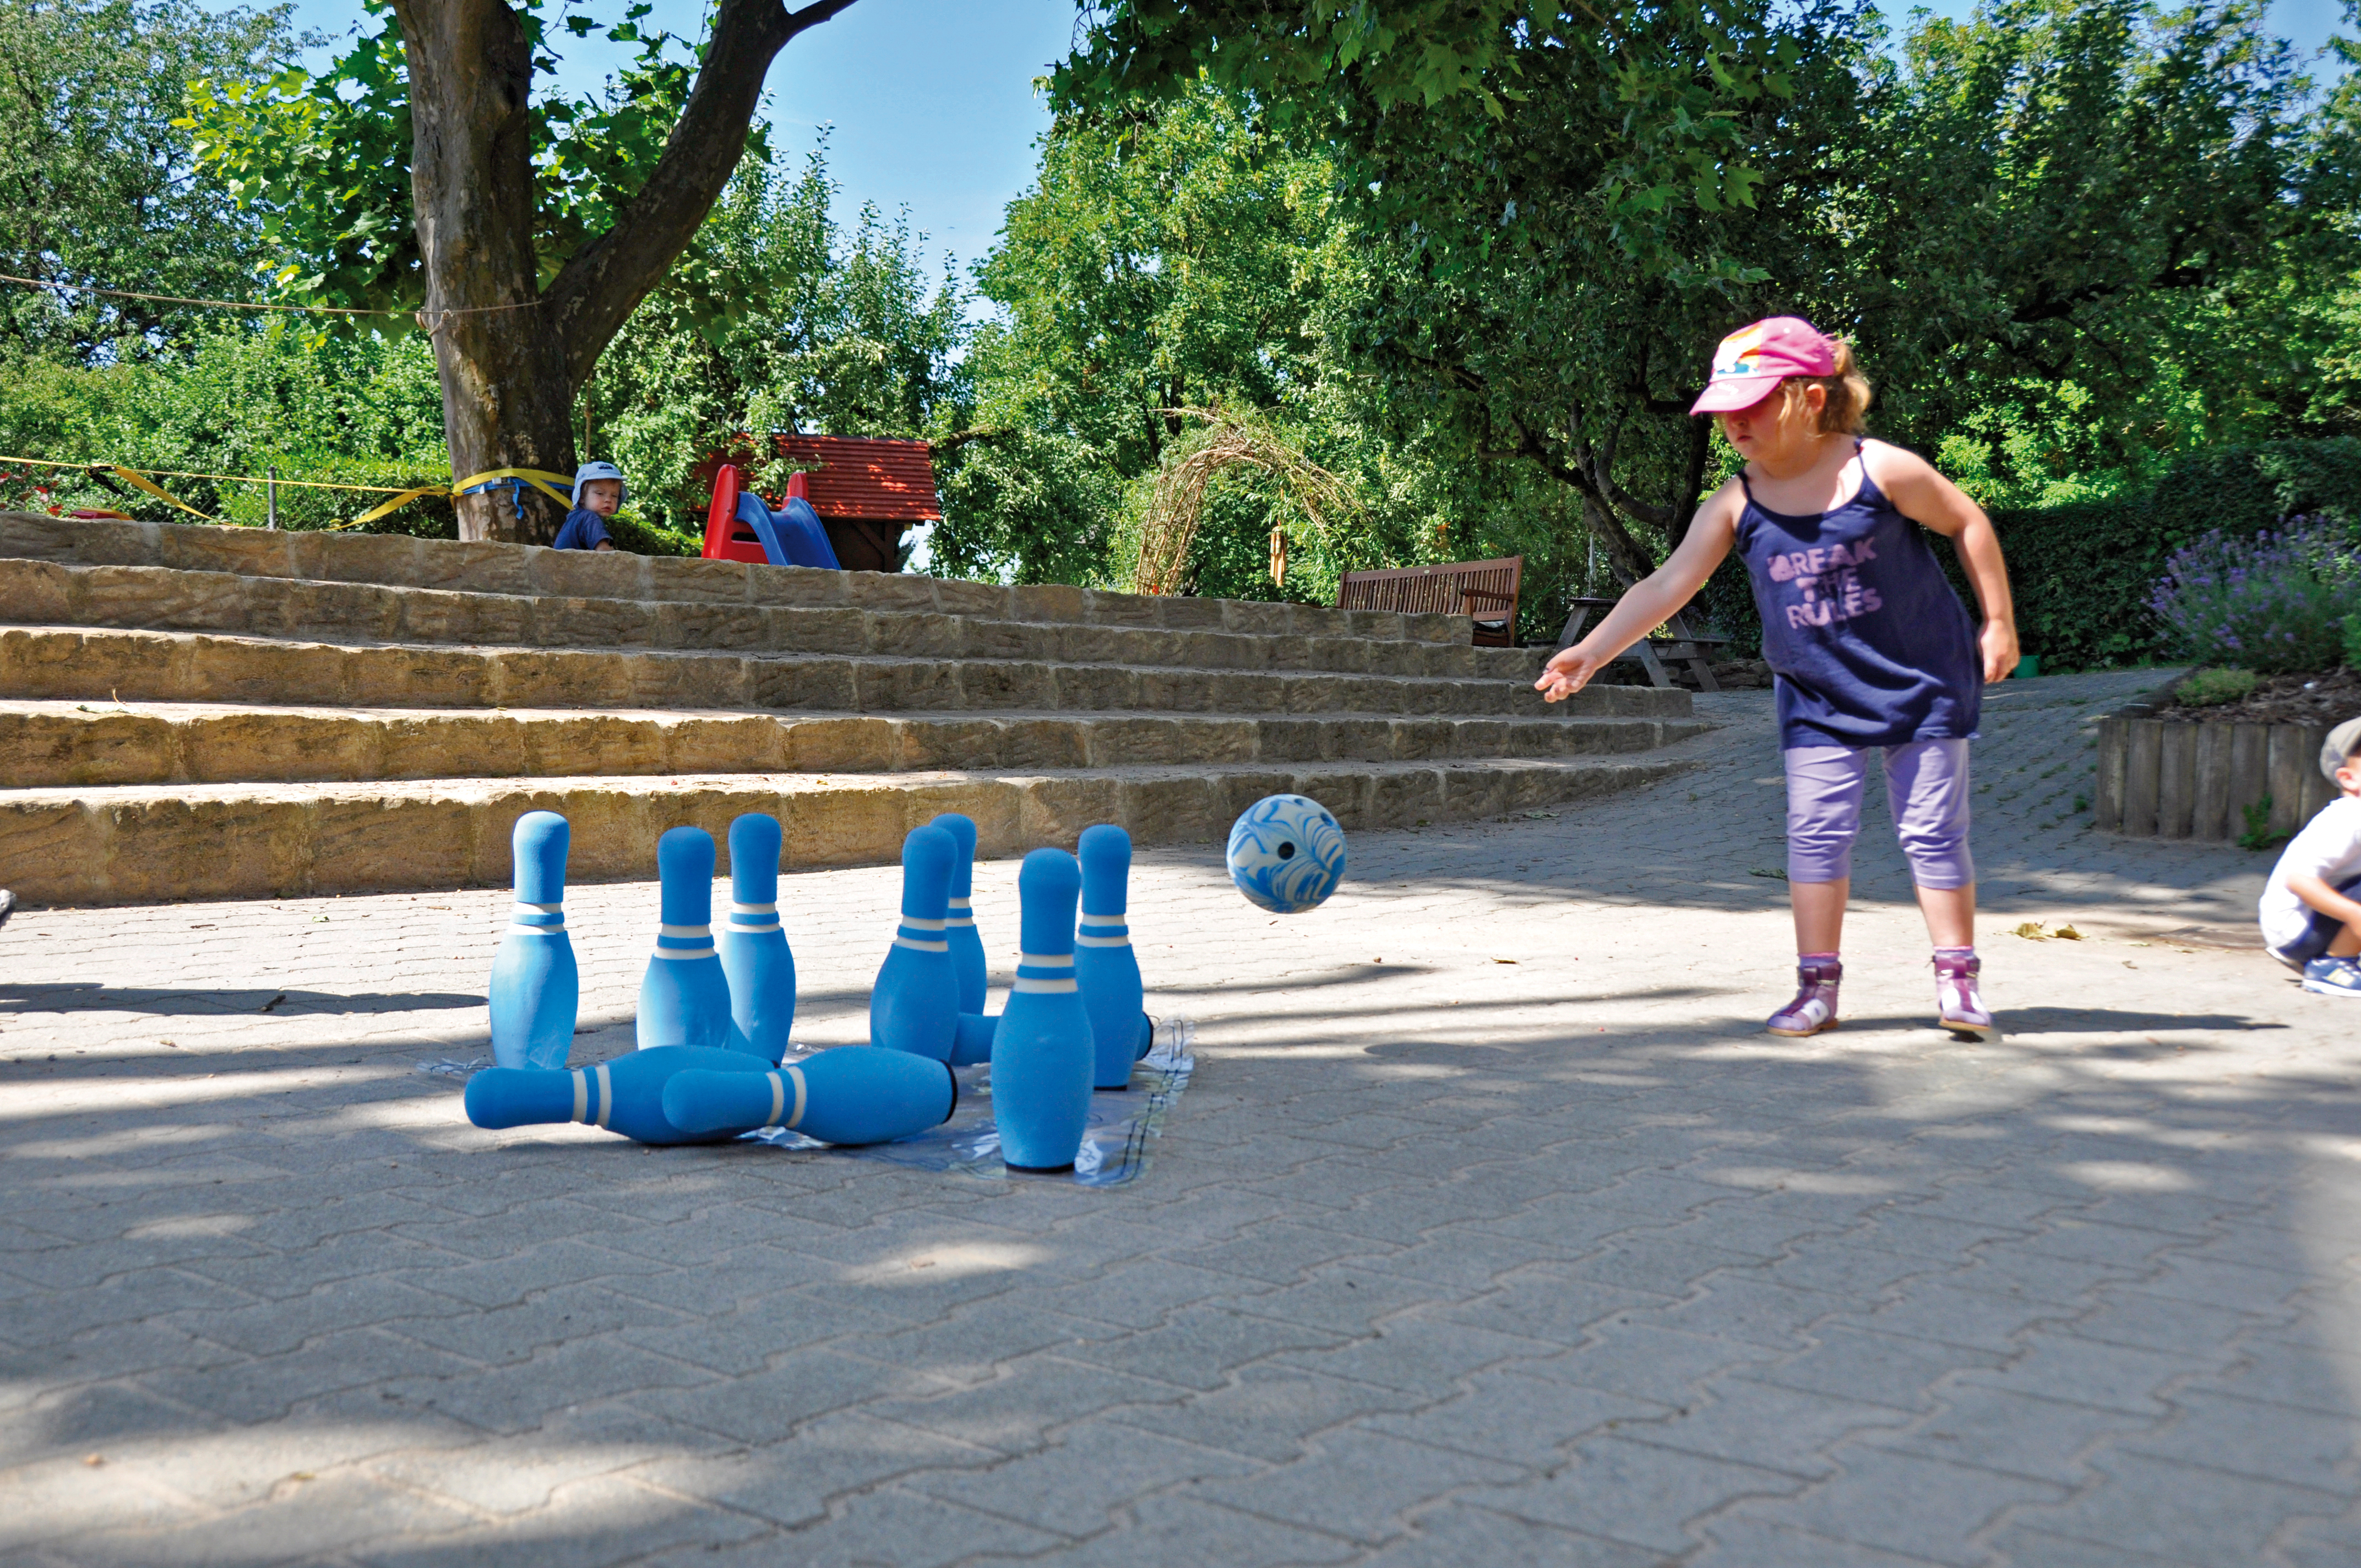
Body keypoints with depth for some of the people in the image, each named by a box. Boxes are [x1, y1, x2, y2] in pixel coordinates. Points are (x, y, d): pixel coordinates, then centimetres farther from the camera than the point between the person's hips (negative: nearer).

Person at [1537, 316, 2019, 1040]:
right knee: (1816, 834, -1)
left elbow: (1968, 523, -3)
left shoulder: (1883, 471, -15)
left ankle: (1958, 979, 14)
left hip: (1923, 685, -3)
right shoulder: (1735, 506, -7)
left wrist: (1997, 623, -1)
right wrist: (1594, 651, -17)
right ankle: (1817, 984, 9)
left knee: (1932, 831, 2)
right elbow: (1667, 586, -9)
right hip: (1818, 699, 3)